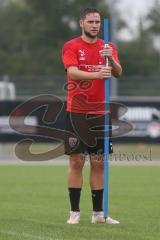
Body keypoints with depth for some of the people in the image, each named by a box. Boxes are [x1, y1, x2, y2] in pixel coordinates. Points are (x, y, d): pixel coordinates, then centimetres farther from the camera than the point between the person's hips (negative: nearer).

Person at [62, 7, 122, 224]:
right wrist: (96, 74, -36)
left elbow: (118, 73, -4)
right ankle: (74, 212, 1)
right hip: (76, 112, -3)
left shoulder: (108, 47, 8)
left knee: (99, 163, 6)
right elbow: (72, 72, -19)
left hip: (100, 113, 3)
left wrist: (110, 59, -25)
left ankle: (98, 213, 10)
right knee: (76, 162, -3)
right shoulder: (71, 47, -3)